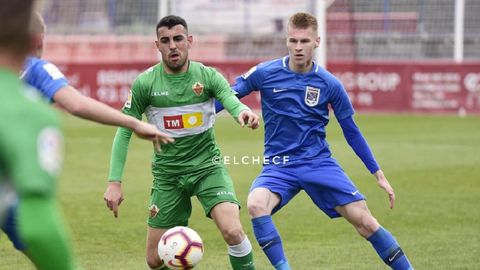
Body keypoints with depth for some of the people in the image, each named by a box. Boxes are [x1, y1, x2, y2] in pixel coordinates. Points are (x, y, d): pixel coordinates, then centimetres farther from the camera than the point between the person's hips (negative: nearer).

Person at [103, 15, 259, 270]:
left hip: (207, 167, -1)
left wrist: (244, 111, -50)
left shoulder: (208, 76, -6)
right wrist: (114, 182, -10)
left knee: (232, 231, -26)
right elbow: (124, 132, -2)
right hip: (167, 174, 1)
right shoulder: (144, 83, -6)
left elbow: (231, 99, -24)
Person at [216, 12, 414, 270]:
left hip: (319, 163, 0)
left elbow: (352, 132, 8)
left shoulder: (330, 85, -2)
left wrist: (379, 175, 8)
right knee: (255, 205, -32)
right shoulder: (264, 73, -5)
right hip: (279, 166, 0)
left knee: (365, 222, -9)